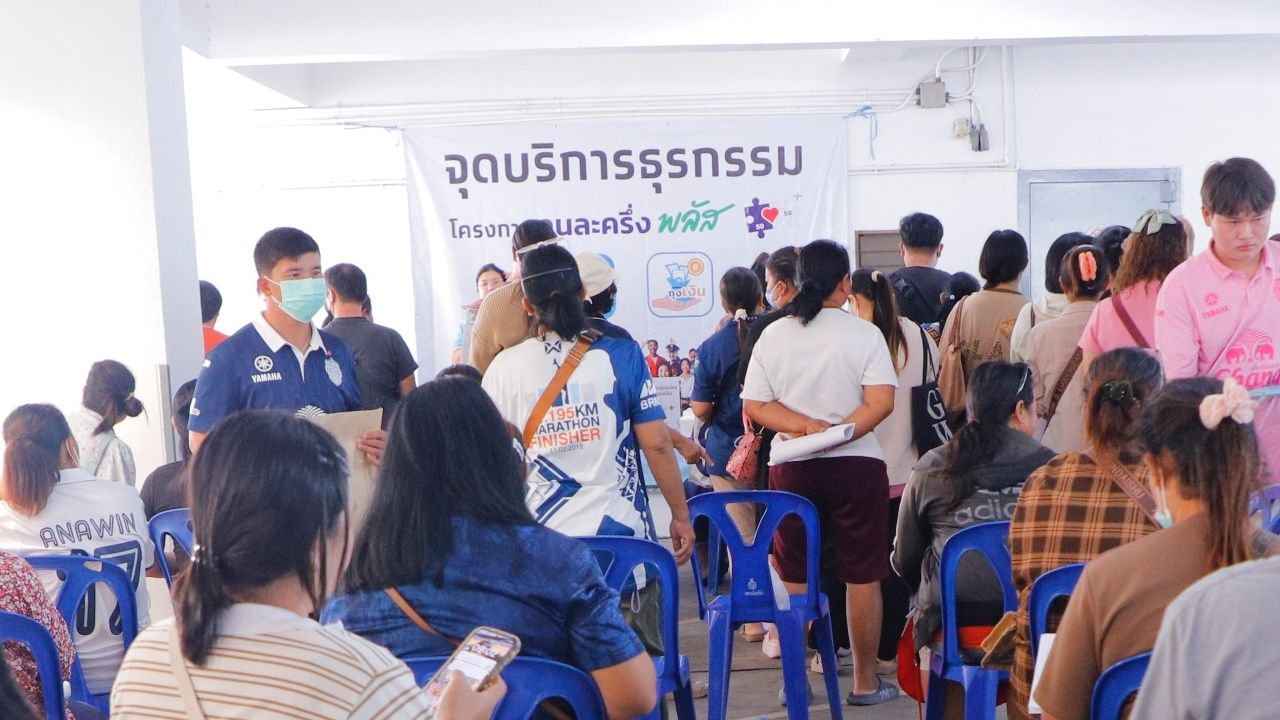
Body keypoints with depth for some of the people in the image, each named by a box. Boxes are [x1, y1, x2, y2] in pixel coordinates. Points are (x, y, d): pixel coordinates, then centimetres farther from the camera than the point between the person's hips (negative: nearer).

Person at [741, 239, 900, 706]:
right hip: (855, 465, -2)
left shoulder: (773, 335, 1)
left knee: (795, 580, 11)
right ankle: (865, 682, 14)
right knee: (862, 577, 7)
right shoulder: (863, 334, -6)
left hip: (791, 470, 3)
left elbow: (753, 406, -4)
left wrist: (807, 426, -11)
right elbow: (881, 402, -16)